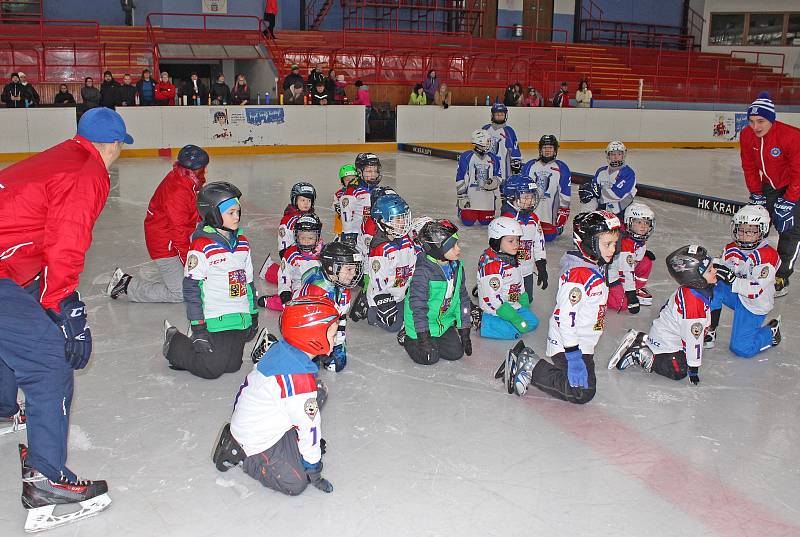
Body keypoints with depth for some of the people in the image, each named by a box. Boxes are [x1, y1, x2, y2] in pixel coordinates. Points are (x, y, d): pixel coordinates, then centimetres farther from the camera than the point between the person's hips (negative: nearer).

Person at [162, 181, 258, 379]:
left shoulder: (242, 242, 8)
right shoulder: (202, 246, -14)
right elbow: (191, 288, -13)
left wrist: (254, 315, 18)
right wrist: (198, 328, -14)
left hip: (240, 320, 7)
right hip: (215, 321, -7)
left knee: (232, 366, 9)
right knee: (211, 369, -6)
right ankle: (174, 343, 18)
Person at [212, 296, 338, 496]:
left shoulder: (281, 348, -5)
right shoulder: (300, 379, -32)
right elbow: (308, 425, -22)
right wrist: (314, 469, -8)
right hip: (257, 440, -9)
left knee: (319, 392, 3)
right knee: (295, 483, -9)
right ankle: (239, 453, 2)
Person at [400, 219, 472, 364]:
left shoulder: (457, 267, -4)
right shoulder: (423, 272, -27)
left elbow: (462, 298, 4)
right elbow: (418, 305, -25)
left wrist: (465, 332, 3)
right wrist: (424, 338, -25)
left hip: (444, 322, 6)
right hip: (423, 325, -6)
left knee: (456, 353, -1)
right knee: (429, 358, -10)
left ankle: (435, 340, 24)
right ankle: (406, 337, 16)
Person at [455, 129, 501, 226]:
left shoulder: (493, 159, 9)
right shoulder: (466, 157, -5)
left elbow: (498, 177, 14)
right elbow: (460, 179, -5)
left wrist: (494, 182, -11)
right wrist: (461, 196, -9)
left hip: (487, 197, 4)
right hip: (470, 196, -4)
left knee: (486, 221, 1)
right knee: (468, 221, -7)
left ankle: (481, 214, 37)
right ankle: (461, 211, 27)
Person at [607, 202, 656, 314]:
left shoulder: (641, 239, 0)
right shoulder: (625, 243, -29)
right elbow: (627, 272, -28)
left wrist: (645, 253, 1)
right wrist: (631, 295, -25)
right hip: (612, 274, -9)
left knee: (647, 261, 0)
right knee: (622, 304, -22)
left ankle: (637, 289, 13)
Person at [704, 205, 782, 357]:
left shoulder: (768, 255, -22)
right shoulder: (730, 250, -3)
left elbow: (757, 290, -29)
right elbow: (719, 275, 2)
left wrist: (731, 279, -39)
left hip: (755, 305, -5)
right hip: (735, 295, 6)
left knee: (741, 349, -12)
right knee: (711, 287, -26)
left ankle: (771, 332, 18)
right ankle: (709, 331, -13)